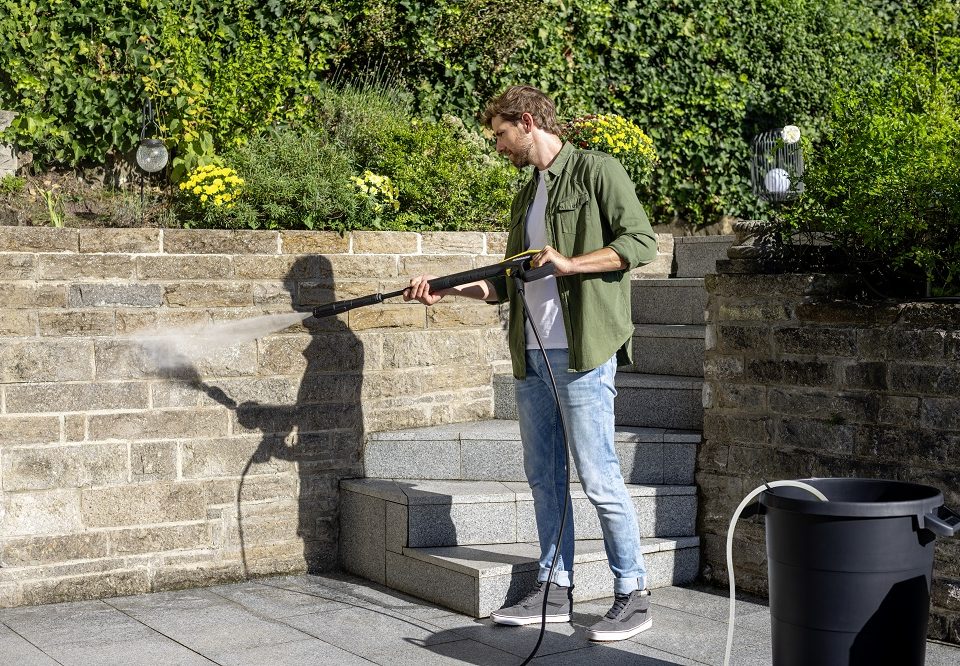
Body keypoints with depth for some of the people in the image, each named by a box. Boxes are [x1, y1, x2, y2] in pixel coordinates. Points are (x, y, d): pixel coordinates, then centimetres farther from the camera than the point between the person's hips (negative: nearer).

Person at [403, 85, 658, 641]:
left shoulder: (596, 171, -2)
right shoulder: (525, 198, 22)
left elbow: (641, 242, -10)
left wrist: (568, 263, -17)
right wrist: (448, 289, 12)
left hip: (584, 350, -8)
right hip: (532, 355, 8)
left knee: (598, 475, -8)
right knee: (544, 475, 10)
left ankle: (633, 595, 2)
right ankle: (556, 590, 18)